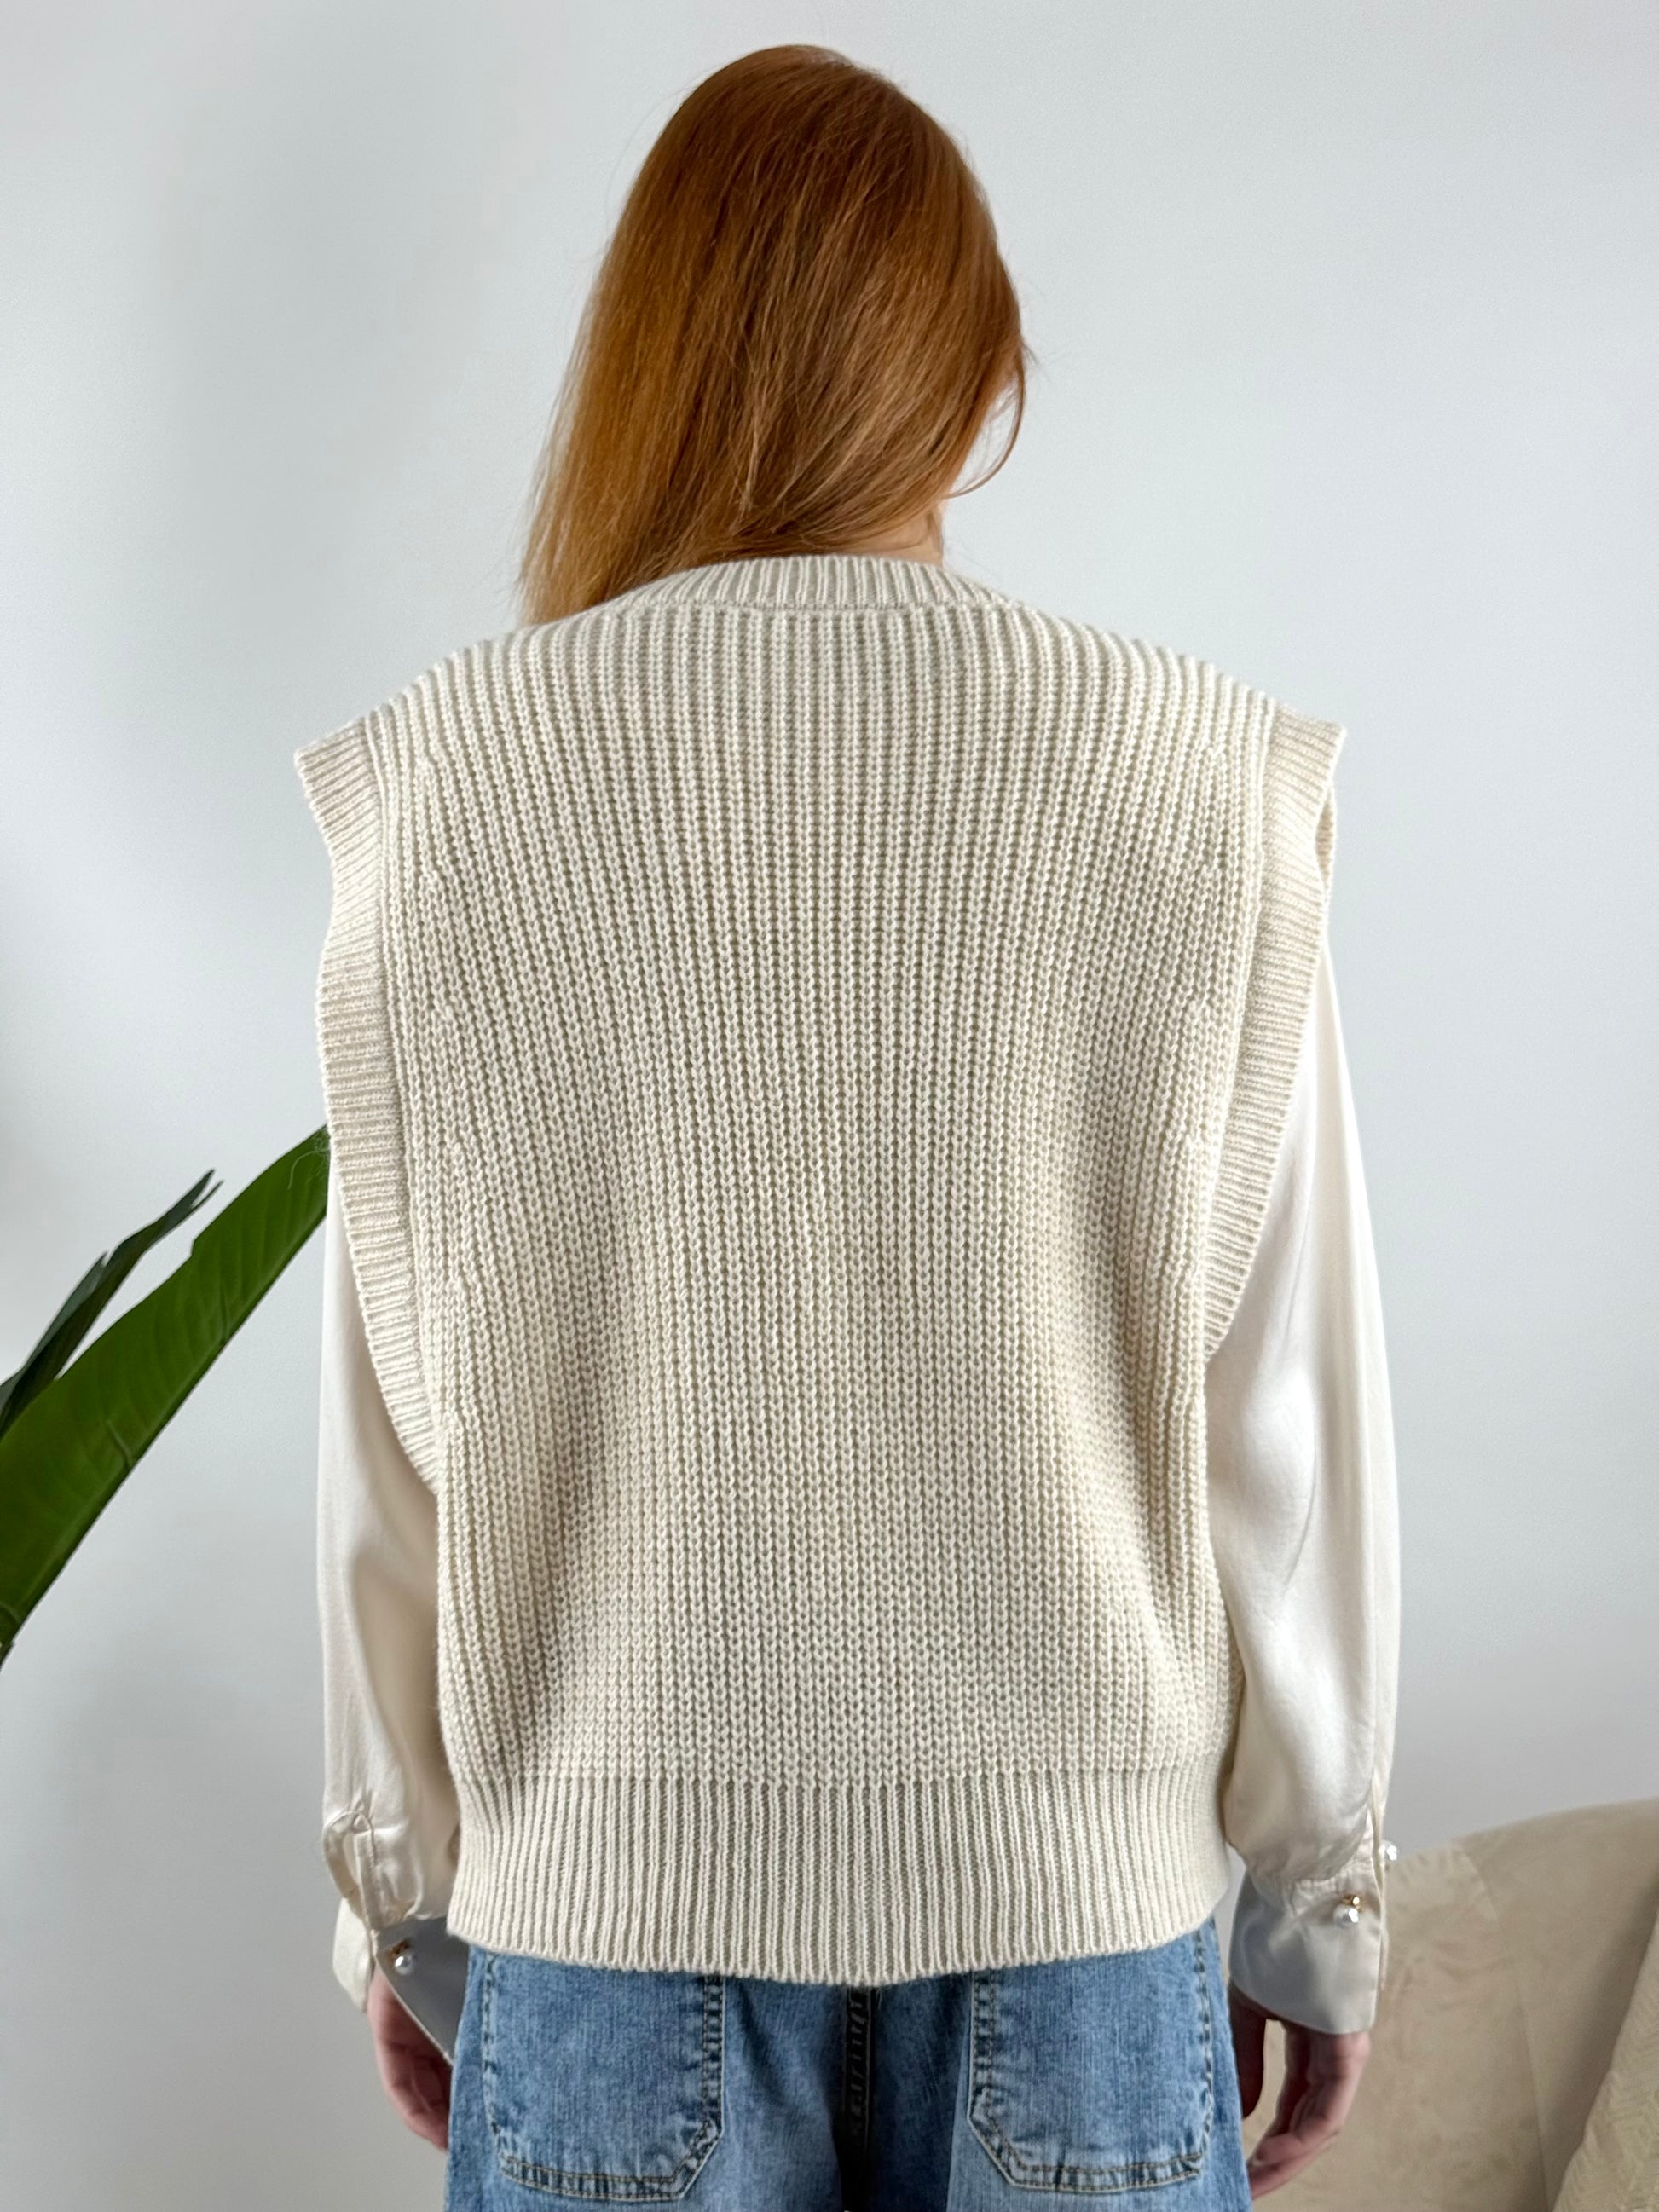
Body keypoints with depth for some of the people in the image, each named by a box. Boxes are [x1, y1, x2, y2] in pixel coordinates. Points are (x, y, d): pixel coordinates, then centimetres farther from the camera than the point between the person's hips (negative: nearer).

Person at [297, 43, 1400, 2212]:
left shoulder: (439, 789, -8)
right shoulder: (1202, 786, -9)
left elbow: (392, 1425, -3)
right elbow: (1285, 1407, -5)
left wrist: (396, 1888, 10)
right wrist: (1319, 1901, 7)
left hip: (613, 1879, 1)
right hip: (1078, 1875, 0)